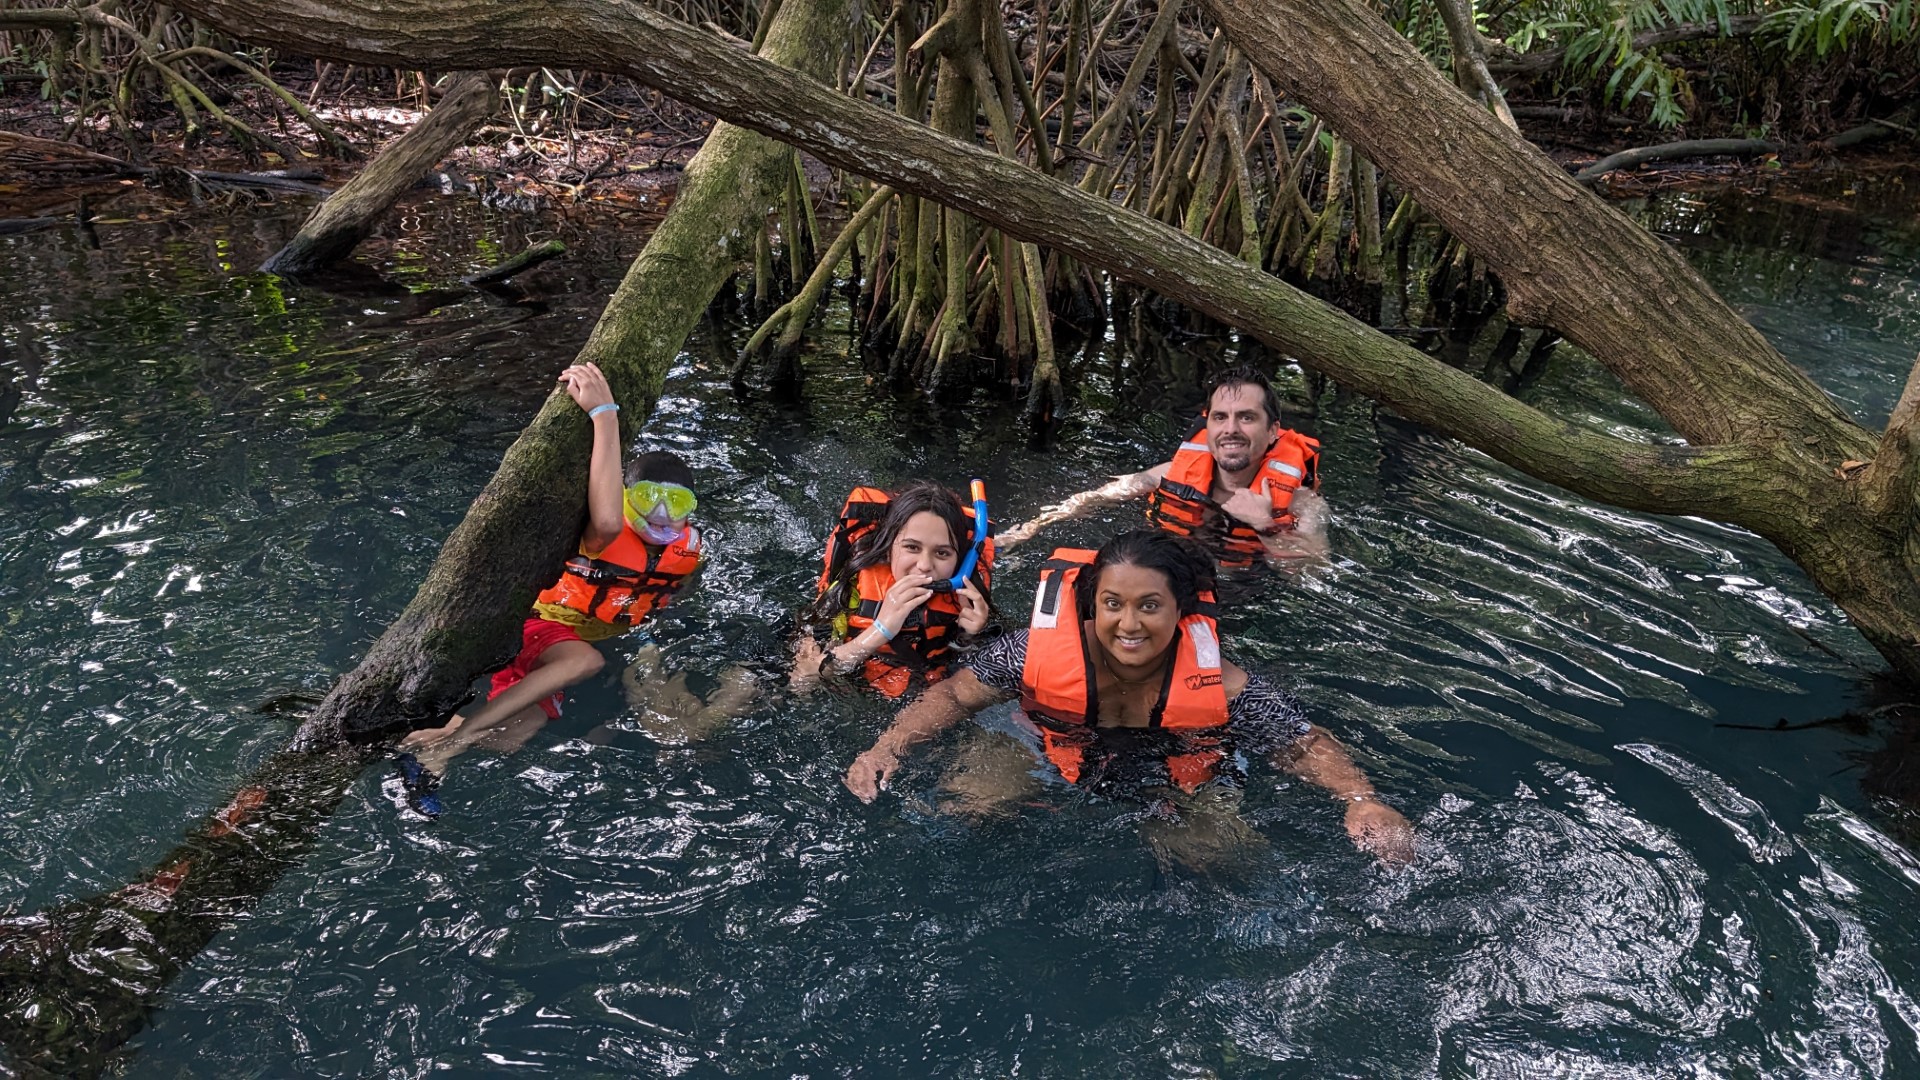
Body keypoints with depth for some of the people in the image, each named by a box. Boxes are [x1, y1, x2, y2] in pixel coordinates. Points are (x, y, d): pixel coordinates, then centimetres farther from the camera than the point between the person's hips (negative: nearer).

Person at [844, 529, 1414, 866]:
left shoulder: (1218, 685, -29)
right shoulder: (1042, 650, -28)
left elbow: (1306, 744, -22)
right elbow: (957, 694, -15)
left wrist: (1362, 801, -41)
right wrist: (888, 747, -29)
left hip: (1177, 786, 1)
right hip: (1054, 759, 0)